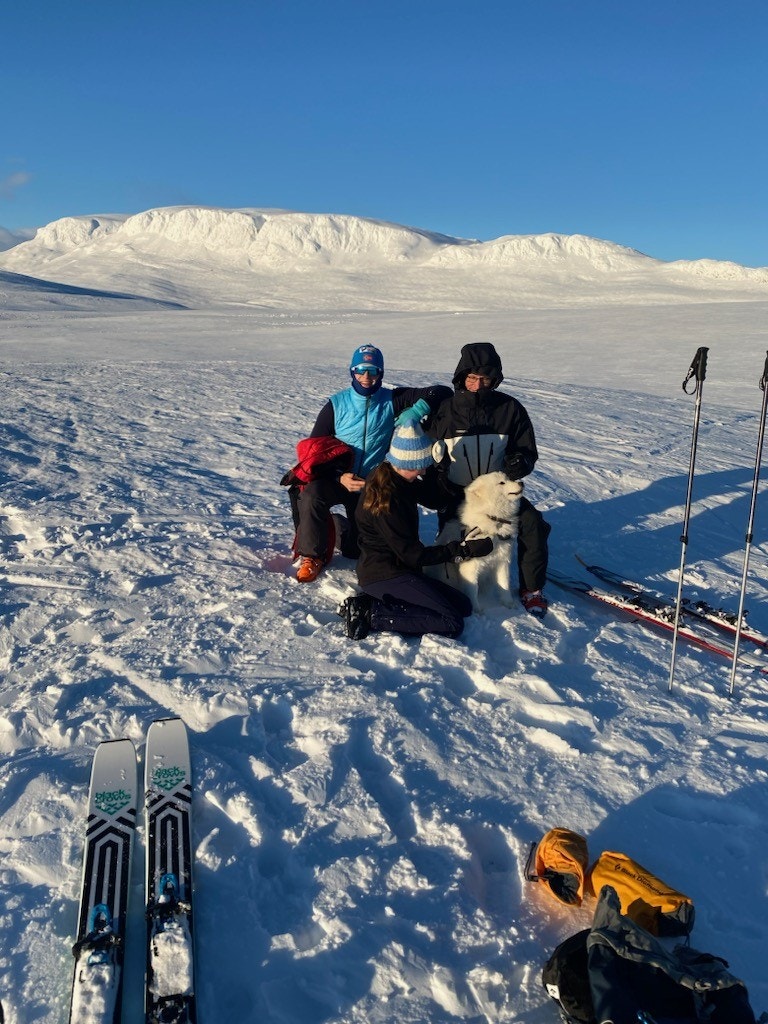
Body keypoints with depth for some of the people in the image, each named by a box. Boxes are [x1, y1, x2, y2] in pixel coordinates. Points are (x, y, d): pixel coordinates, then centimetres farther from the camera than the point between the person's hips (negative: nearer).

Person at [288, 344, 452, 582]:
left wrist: (417, 410, -29)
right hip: (337, 479, -1)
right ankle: (312, 556, -14)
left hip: (374, 485, 2)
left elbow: (442, 391, -10)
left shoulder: (392, 400, -6)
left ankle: (341, 528, 42)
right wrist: (339, 477, -22)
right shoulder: (336, 405, -7)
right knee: (311, 495, -35)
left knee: (356, 549, 7)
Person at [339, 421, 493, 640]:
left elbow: (434, 499, 17)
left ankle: (378, 600, -1)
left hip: (399, 568, 10)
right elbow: (413, 554, -19)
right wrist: (464, 549, -17)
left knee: (464, 605, 5)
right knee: (452, 624, -16)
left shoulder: (399, 481, 4)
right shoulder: (386, 499, -22)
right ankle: (371, 613, -13)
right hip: (384, 574, -10)